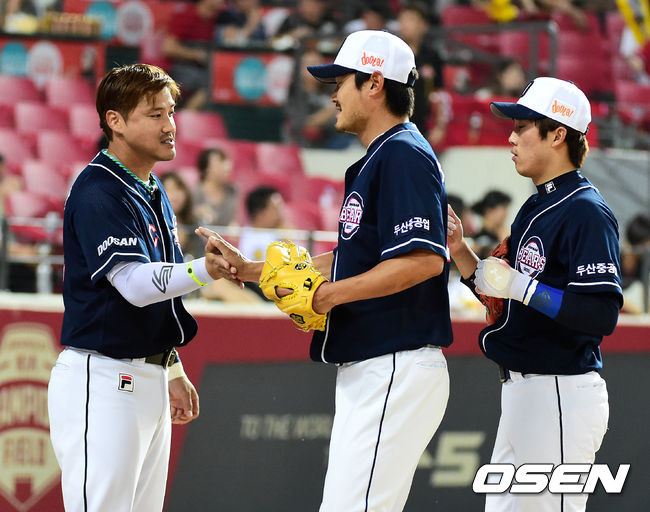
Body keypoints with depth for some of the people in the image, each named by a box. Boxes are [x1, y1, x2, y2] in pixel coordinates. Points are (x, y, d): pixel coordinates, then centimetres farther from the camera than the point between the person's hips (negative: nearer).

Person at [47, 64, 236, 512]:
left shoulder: (154, 193, 17)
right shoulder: (97, 193, -14)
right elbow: (133, 283, -25)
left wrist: (173, 371, 24)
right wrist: (204, 270, -40)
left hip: (149, 381, 10)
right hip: (101, 379, -10)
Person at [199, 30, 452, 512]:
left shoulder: (404, 156, -13)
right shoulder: (376, 160, 21)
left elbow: (426, 259, -24)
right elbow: (348, 259, 27)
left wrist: (331, 294, -19)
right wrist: (247, 269, 24)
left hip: (397, 371, -11)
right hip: (366, 373, 11)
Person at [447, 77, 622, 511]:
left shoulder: (586, 211, -13)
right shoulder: (536, 208, 17)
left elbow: (602, 314, -22)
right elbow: (505, 303, 21)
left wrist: (521, 287, -24)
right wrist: (461, 252, 9)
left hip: (562, 395, -10)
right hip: (521, 391, 10)